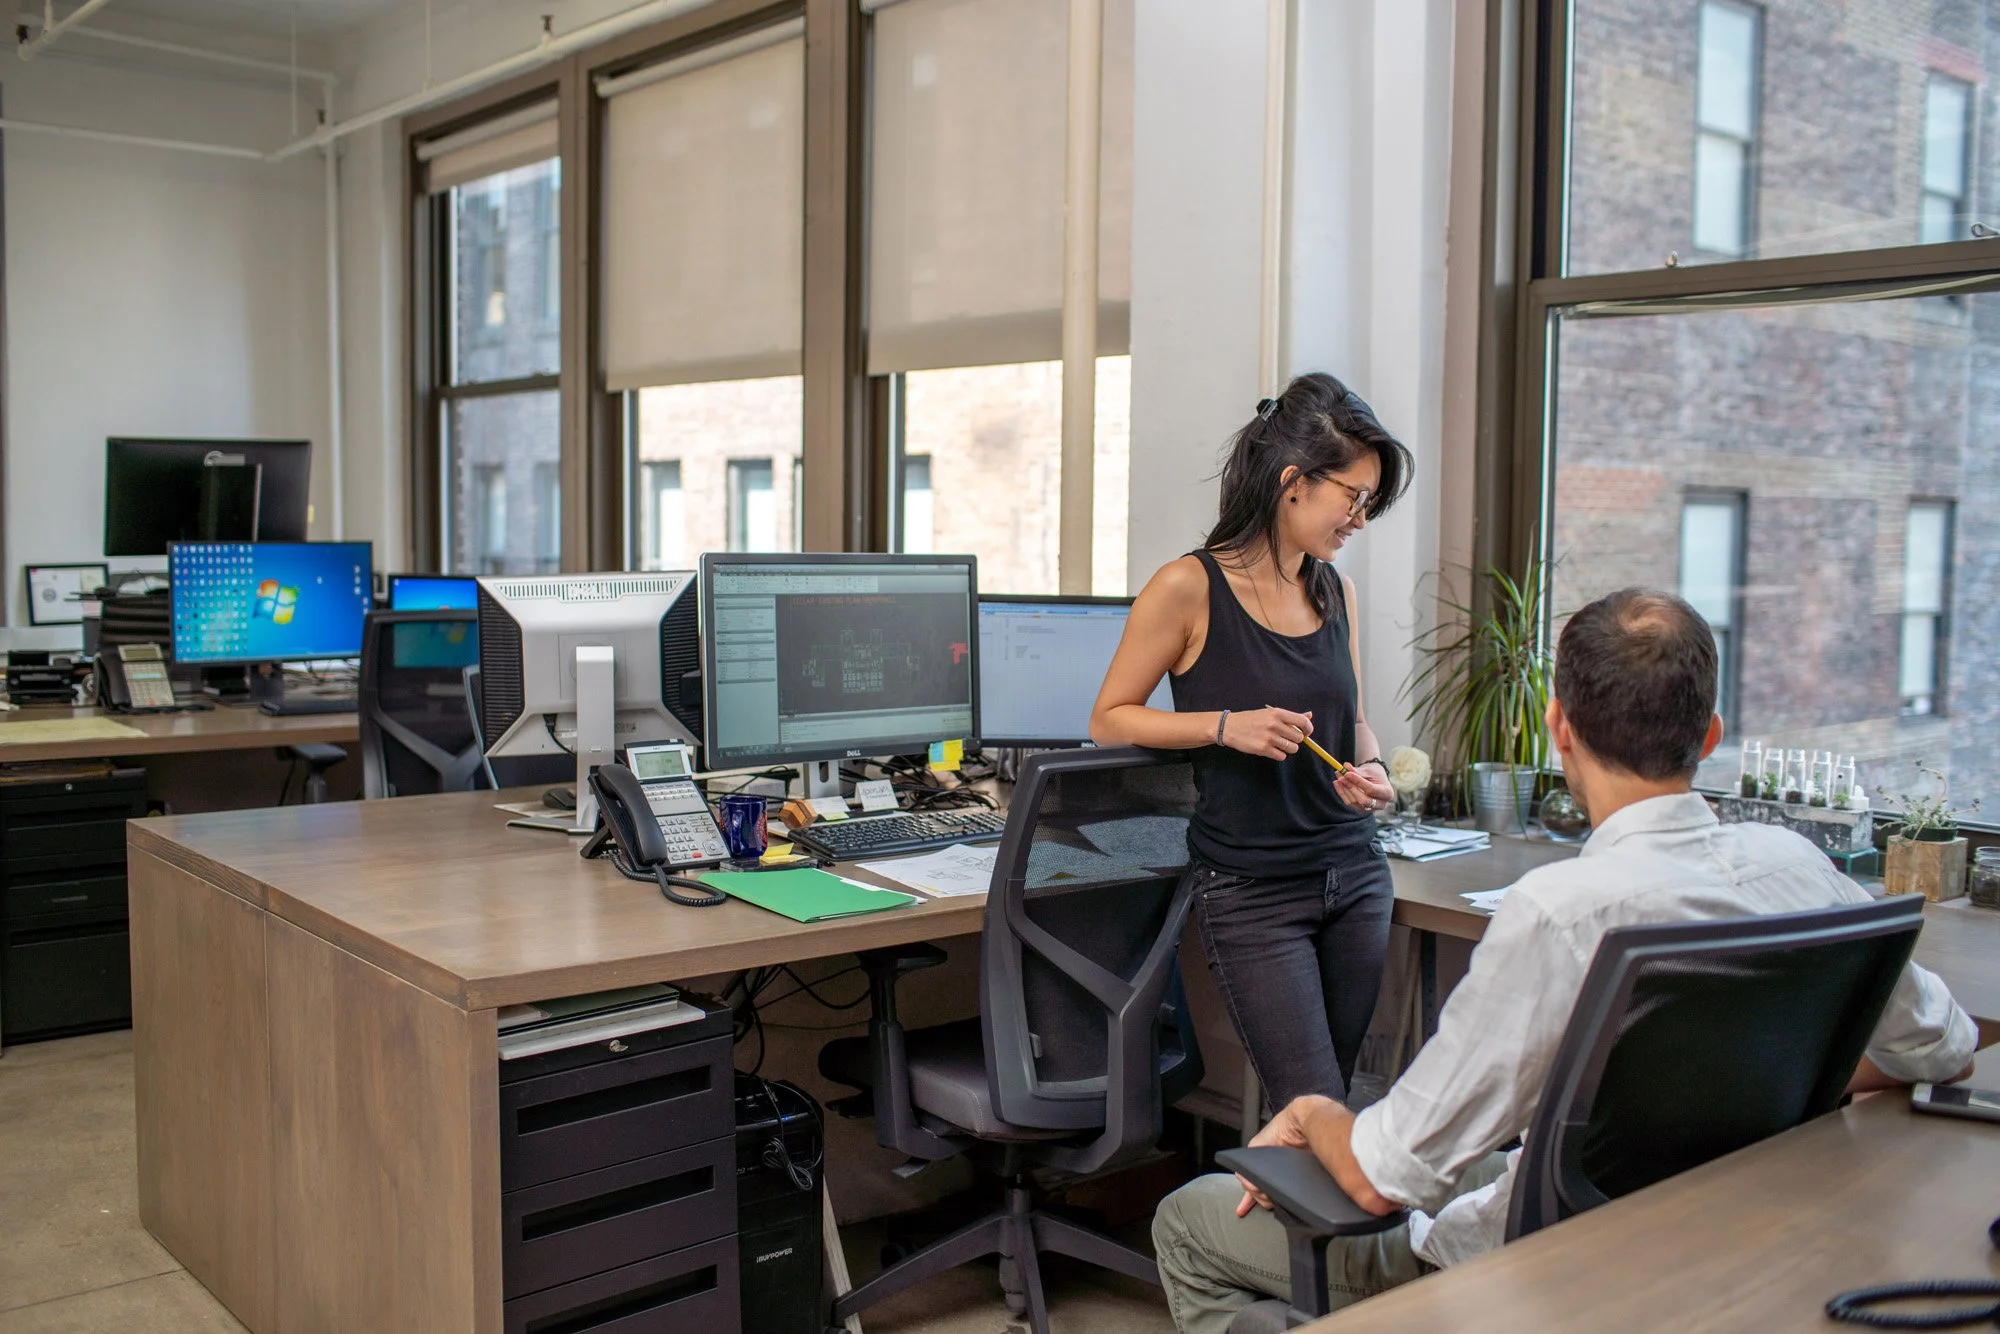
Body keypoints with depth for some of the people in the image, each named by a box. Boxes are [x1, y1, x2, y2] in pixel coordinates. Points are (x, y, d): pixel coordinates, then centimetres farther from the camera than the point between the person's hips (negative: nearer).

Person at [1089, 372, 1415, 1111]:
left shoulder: (1337, 592, 8)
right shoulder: (1190, 588, -10)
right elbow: (1108, 720, -4)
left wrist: (1372, 770, -2)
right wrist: (1224, 726, -17)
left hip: (1355, 876, 6)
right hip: (1250, 892, -6)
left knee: (1334, 1096, 11)